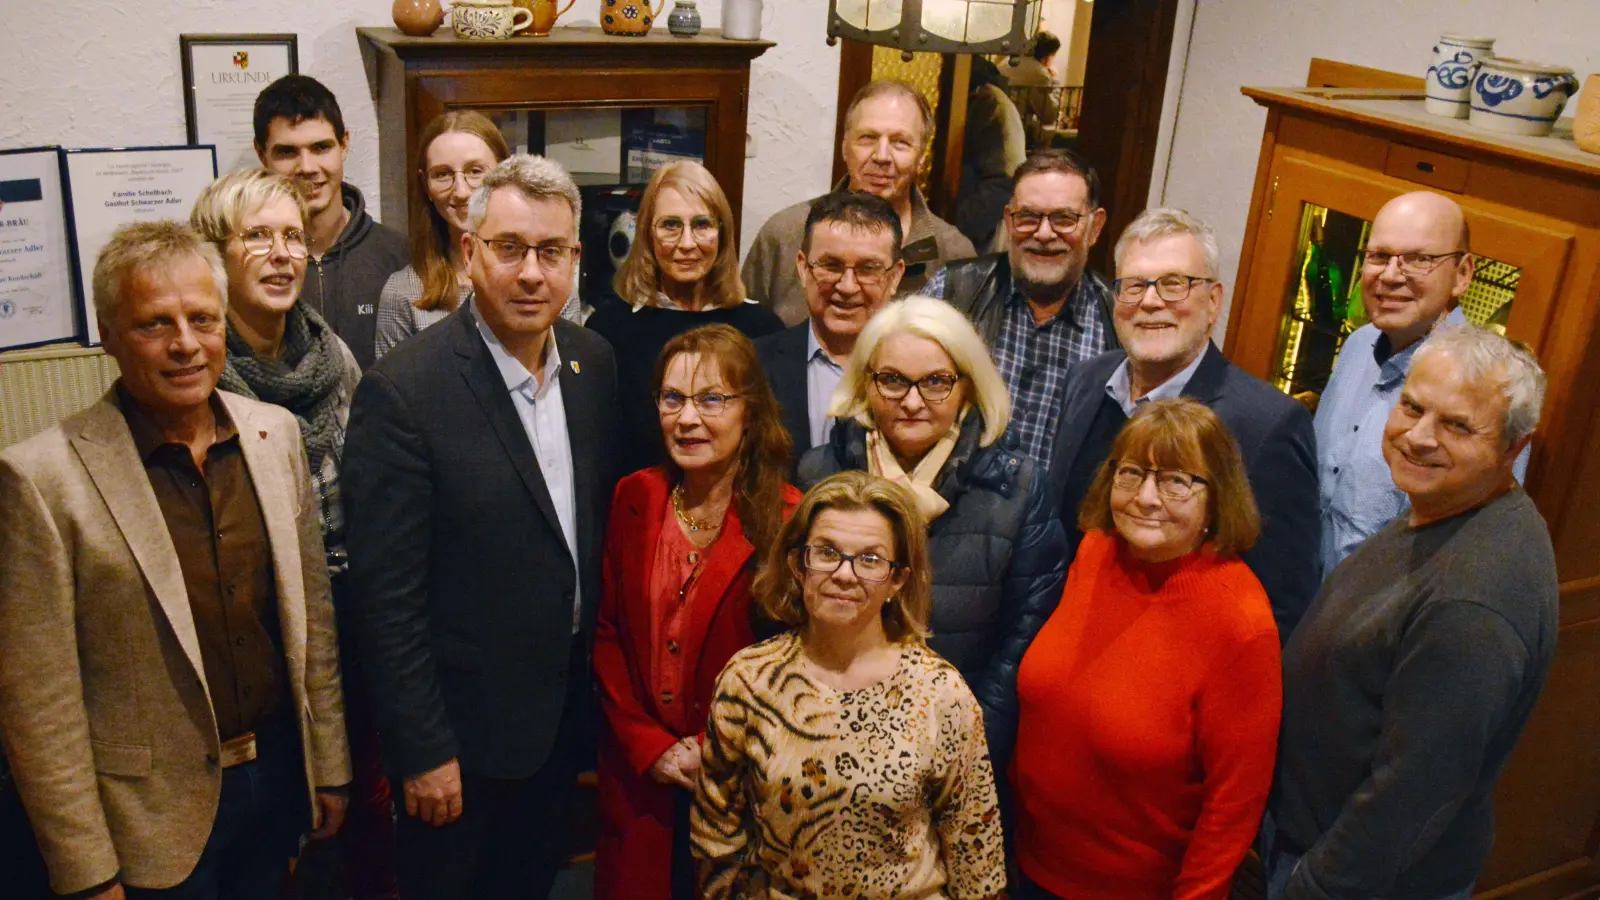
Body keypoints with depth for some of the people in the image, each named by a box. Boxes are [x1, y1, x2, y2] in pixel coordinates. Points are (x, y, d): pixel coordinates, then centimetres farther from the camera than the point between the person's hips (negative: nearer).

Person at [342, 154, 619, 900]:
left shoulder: (595, 364, -2)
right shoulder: (402, 392, -22)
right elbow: (387, 595, -19)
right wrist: (422, 753, -16)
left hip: (566, 713, 6)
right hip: (462, 729, -5)